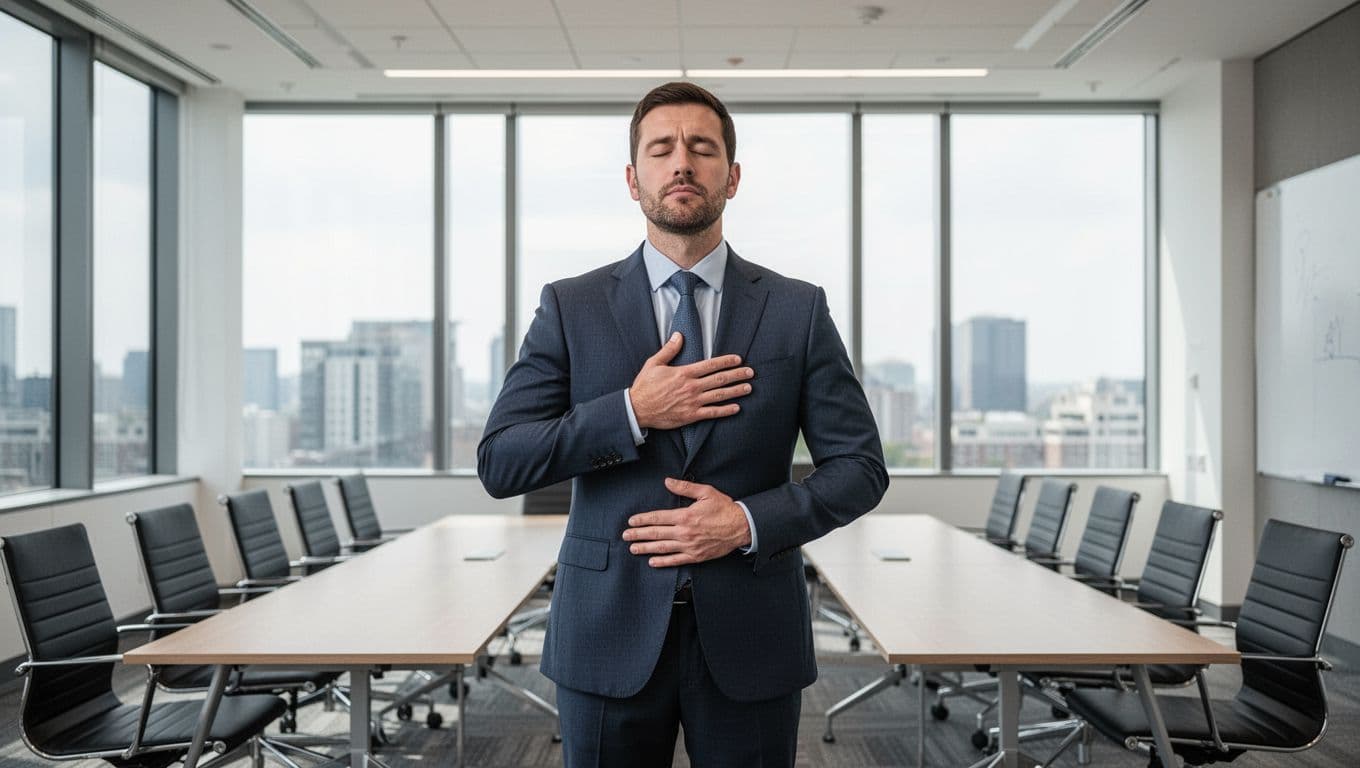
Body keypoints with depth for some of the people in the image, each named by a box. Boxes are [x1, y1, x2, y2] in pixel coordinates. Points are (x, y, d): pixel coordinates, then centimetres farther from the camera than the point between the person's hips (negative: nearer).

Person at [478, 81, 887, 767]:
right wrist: (632, 412, -16)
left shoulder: (798, 310, 1)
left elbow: (860, 466, 1)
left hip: (749, 639, 1)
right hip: (609, 636, 0)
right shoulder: (570, 307, 1)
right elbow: (498, 464, -5)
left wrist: (750, 523, -13)